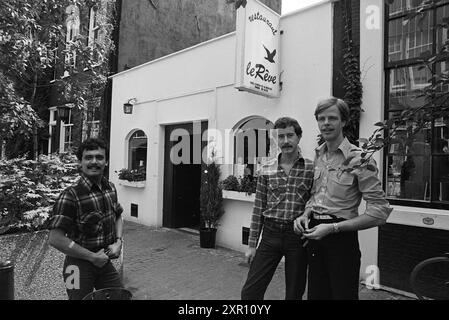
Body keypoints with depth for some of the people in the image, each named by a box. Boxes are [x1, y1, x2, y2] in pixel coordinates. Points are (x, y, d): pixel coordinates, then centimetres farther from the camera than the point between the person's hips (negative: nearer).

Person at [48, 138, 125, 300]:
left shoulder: (110, 188, 1)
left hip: (105, 261, 7)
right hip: (80, 265, -6)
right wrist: (92, 257, -18)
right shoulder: (71, 195, -21)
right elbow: (55, 239, -23)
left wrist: (118, 242, -2)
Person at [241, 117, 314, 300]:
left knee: (294, 294, 14)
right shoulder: (266, 170, 3)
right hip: (270, 234, 2)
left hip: (298, 236, -1)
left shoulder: (311, 168, -3)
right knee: (249, 292, 5)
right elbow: (258, 209, 4)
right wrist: (252, 244, 4)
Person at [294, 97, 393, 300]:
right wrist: (305, 215, -2)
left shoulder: (359, 158, -14)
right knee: (316, 294, 18)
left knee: (343, 294, 9)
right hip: (315, 236, 6)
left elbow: (380, 211, -17)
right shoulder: (317, 156, 6)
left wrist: (333, 227, -20)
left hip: (341, 238, -6)